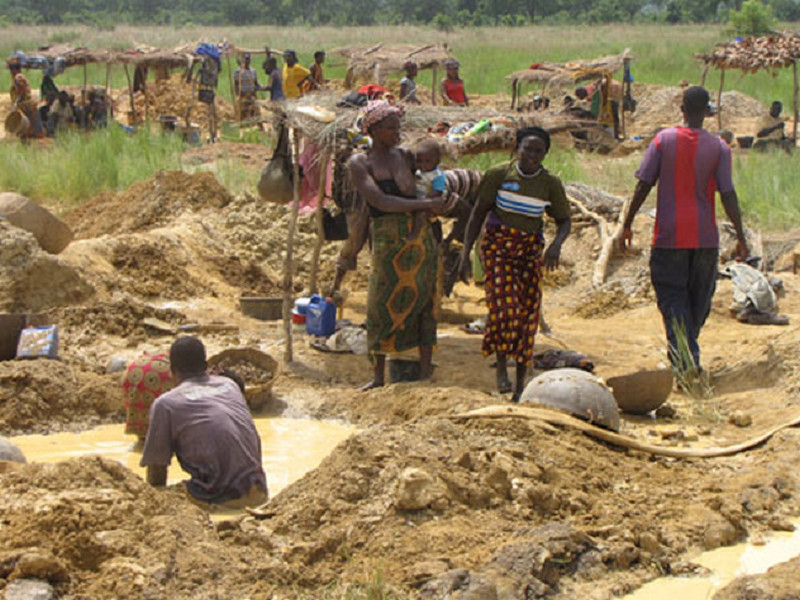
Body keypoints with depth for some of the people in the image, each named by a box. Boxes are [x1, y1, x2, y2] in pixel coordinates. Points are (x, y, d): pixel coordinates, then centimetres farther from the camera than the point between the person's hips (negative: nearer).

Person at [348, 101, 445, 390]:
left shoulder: (406, 157, 9)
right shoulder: (359, 163, -2)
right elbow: (381, 202, -14)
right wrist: (425, 204, -14)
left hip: (420, 235, 2)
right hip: (387, 240, -2)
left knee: (423, 302, 0)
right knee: (382, 306, 2)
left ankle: (425, 372, 5)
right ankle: (379, 374, 16)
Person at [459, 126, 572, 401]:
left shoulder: (550, 184, -3)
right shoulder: (498, 175, -6)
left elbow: (564, 221, 6)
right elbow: (478, 213, 0)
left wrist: (556, 244, -16)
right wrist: (465, 254, -6)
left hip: (530, 252, 2)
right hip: (498, 247, -2)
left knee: (527, 313, -1)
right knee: (504, 305, -21)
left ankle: (521, 383, 9)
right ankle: (501, 366, -2)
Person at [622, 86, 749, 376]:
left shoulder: (664, 139, -4)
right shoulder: (719, 147, -3)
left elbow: (644, 185, -5)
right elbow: (728, 194, -7)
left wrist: (627, 224, 3)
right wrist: (740, 236, 0)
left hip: (669, 235, -1)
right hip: (705, 236, 1)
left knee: (672, 297, 0)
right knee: (699, 299, 16)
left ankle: (687, 359, -16)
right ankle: (685, 355, 29)